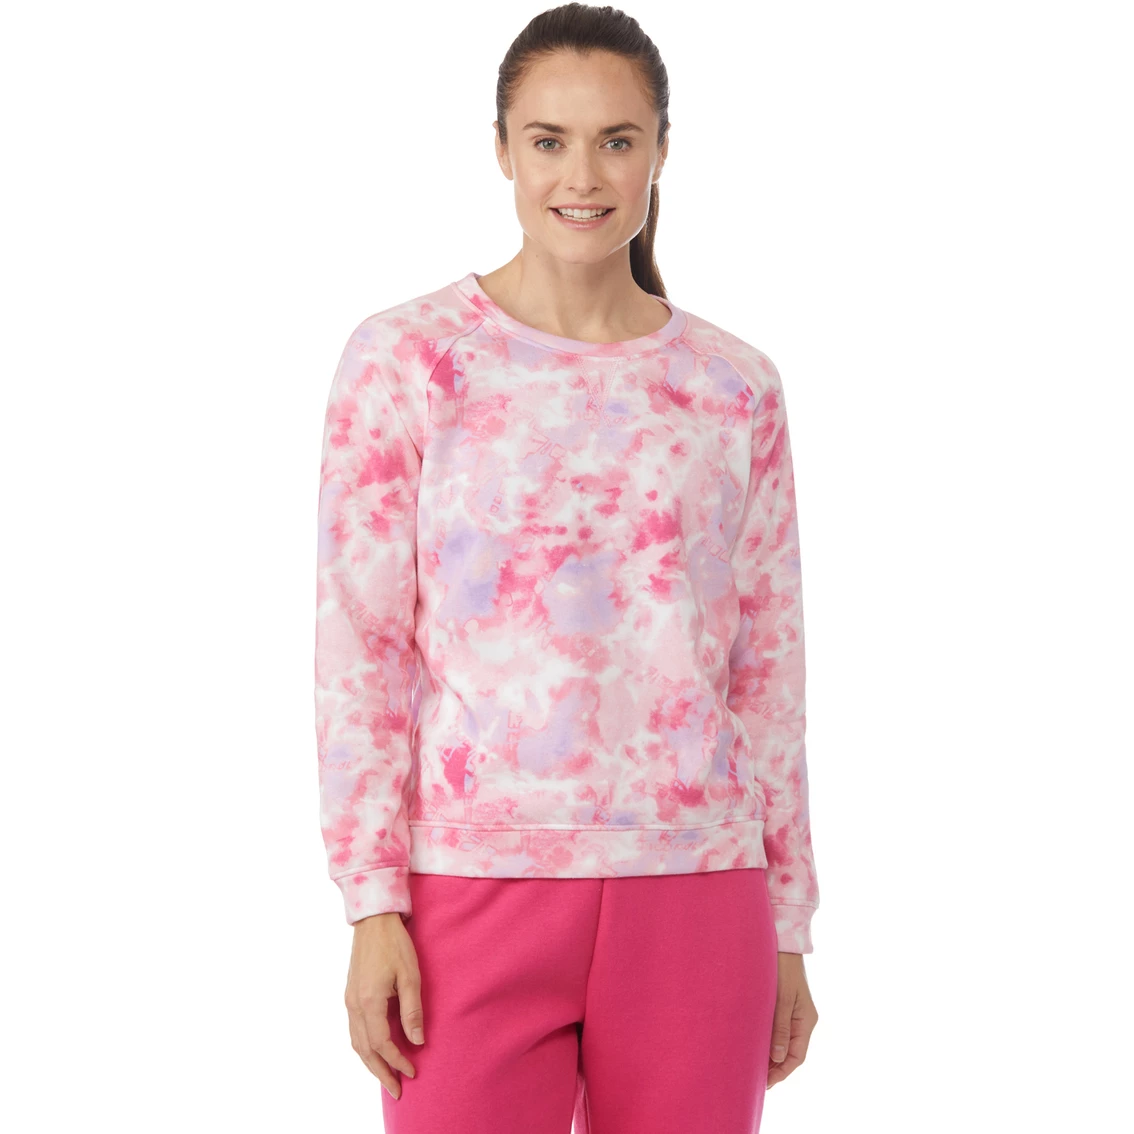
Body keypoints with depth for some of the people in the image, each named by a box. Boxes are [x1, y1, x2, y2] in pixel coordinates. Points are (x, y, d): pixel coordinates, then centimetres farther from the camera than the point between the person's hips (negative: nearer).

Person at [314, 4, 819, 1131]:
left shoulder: (736, 389, 7)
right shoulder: (405, 359, 0)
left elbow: (767, 671, 10)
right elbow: (361, 647, -2)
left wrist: (788, 929, 10)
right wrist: (373, 908, -7)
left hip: (694, 894, 2)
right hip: (477, 881, -2)